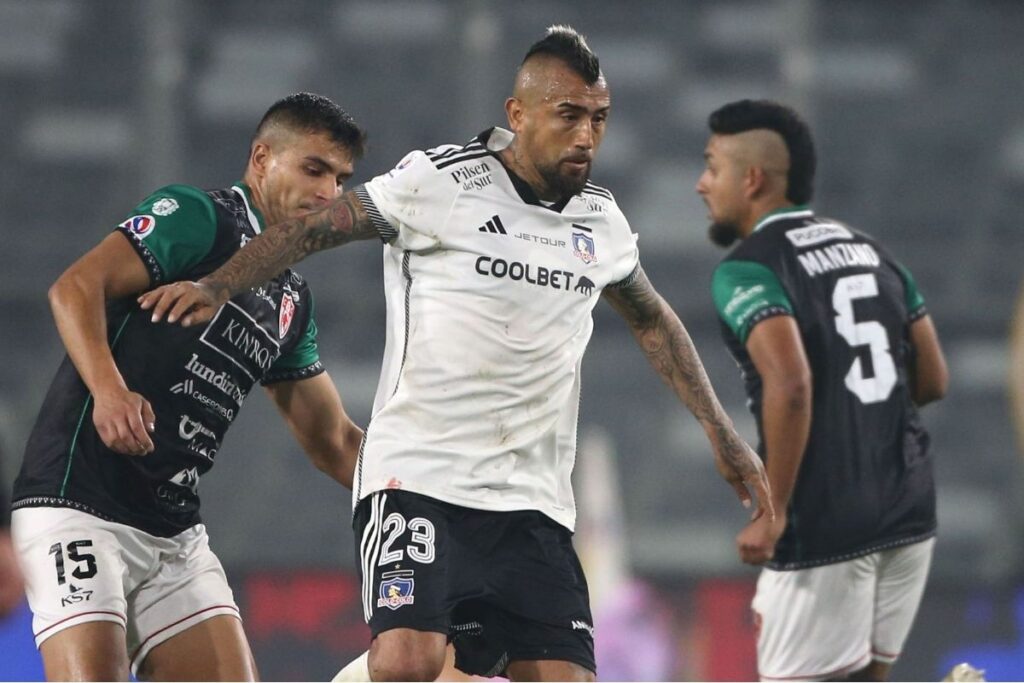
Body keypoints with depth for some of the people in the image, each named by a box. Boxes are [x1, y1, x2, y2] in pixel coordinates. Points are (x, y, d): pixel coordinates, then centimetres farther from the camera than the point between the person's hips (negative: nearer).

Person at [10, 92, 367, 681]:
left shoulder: (293, 300, 21)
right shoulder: (198, 216, -4)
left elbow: (333, 440, 25)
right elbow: (75, 288, -16)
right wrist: (108, 388, -32)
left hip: (176, 532, 8)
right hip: (80, 503, -8)